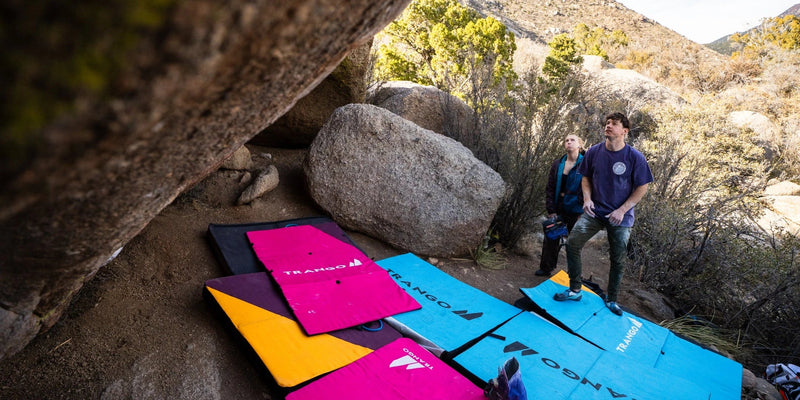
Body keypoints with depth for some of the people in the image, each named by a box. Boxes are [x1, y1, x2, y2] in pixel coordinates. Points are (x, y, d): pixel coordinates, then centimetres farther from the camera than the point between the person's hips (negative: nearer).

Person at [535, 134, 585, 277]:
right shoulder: (557, 163, 3)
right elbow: (550, 188, 3)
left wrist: (581, 206, -13)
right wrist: (551, 210, -2)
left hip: (576, 211, -4)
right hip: (558, 208, 4)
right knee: (551, 238, 10)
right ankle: (546, 268, 25)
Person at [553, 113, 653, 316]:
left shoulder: (635, 157, -12)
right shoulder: (594, 152, -4)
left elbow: (642, 187, -6)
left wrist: (622, 210, -14)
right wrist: (587, 198, -8)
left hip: (620, 217, -2)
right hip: (594, 211, 2)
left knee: (618, 260, 8)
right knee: (572, 243, -12)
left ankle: (611, 299, 30)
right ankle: (574, 290, 5)